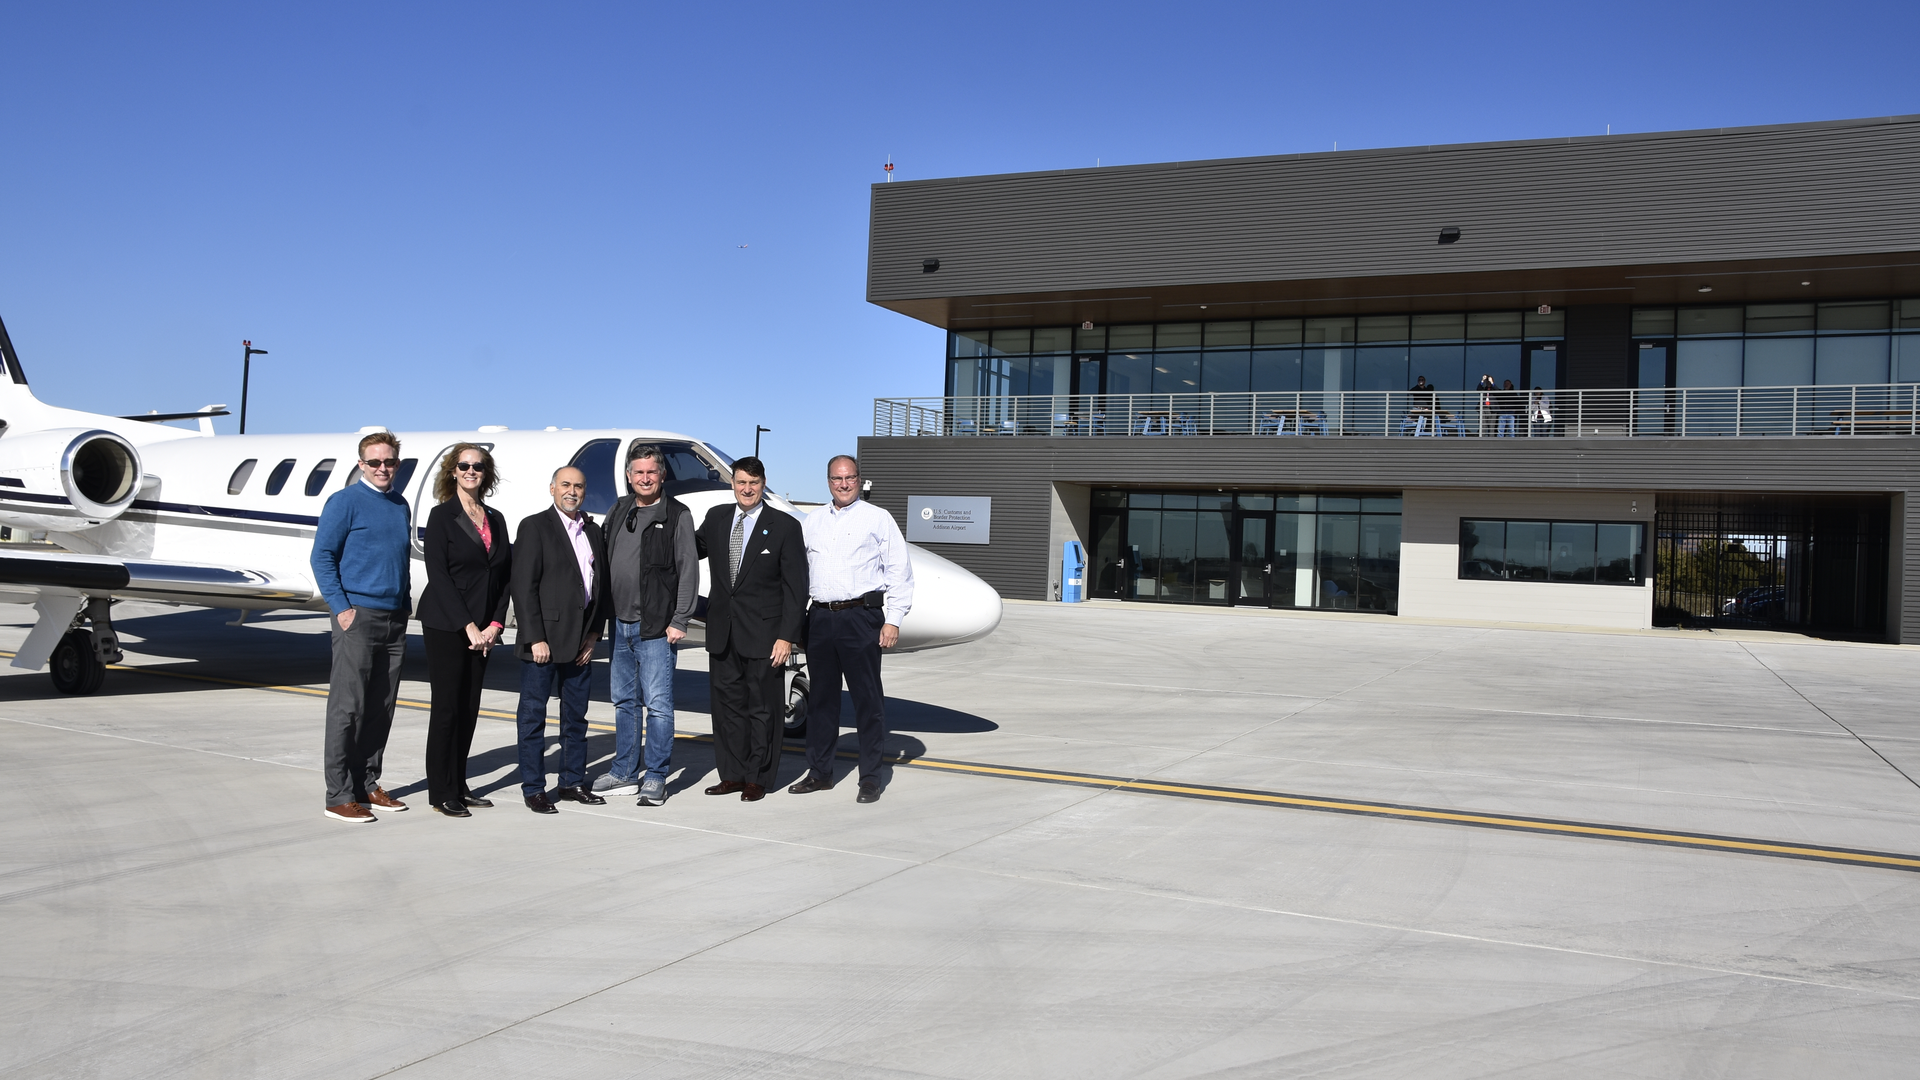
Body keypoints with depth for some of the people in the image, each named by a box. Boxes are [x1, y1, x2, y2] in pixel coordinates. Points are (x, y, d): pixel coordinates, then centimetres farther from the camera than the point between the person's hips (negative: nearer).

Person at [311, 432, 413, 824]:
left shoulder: (400, 505, 15)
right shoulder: (345, 501, -4)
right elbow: (322, 556, -7)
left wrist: (405, 604, 13)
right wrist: (341, 608, -14)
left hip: (395, 621, 7)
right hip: (358, 618, -6)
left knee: (381, 709, 10)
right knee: (347, 707, -5)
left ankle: (367, 784, 19)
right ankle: (339, 796, 0)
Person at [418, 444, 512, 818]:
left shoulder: (495, 519, 11)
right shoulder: (442, 516, -5)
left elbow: (506, 575, 9)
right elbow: (438, 575, -11)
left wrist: (495, 624, -3)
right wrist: (467, 625, -15)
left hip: (481, 629, 5)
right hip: (445, 625, -5)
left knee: (469, 708, 9)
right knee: (447, 707, -2)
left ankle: (459, 786, 18)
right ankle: (441, 792, 6)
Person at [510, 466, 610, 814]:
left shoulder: (593, 532, 13)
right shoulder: (534, 527, -5)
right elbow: (524, 587, -10)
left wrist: (594, 634, 5)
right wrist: (535, 638, -15)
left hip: (581, 641, 6)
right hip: (544, 639, -6)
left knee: (576, 716, 13)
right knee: (533, 716, 2)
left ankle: (572, 782, 24)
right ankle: (533, 788, 9)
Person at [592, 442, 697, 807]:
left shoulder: (677, 515, -4)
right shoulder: (617, 513, 12)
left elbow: (688, 570, -7)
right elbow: (603, 565, 16)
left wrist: (679, 621, -12)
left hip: (656, 627, -6)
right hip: (619, 625, 6)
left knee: (658, 704, -4)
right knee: (624, 702, 13)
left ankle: (655, 779, 4)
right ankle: (624, 774, 22)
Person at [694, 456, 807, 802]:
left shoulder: (785, 526, -6)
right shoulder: (716, 518, 7)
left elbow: (796, 588, -8)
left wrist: (786, 636, -13)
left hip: (763, 634, -4)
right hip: (723, 633, 5)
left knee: (762, 708, 4)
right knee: (727, 705, 11)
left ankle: (757, 779, 15)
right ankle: (732, 774, 23)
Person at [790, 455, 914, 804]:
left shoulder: (878, 519, 1)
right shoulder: (812, 521, 14)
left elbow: (899, 571, -2)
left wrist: (893, 620, -9)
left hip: (861, 617, -4)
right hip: (820, 616, 5)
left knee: (867, 699, -1)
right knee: (820, 697, 10)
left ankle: (870, 778, 6)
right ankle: (819, 772, 20)